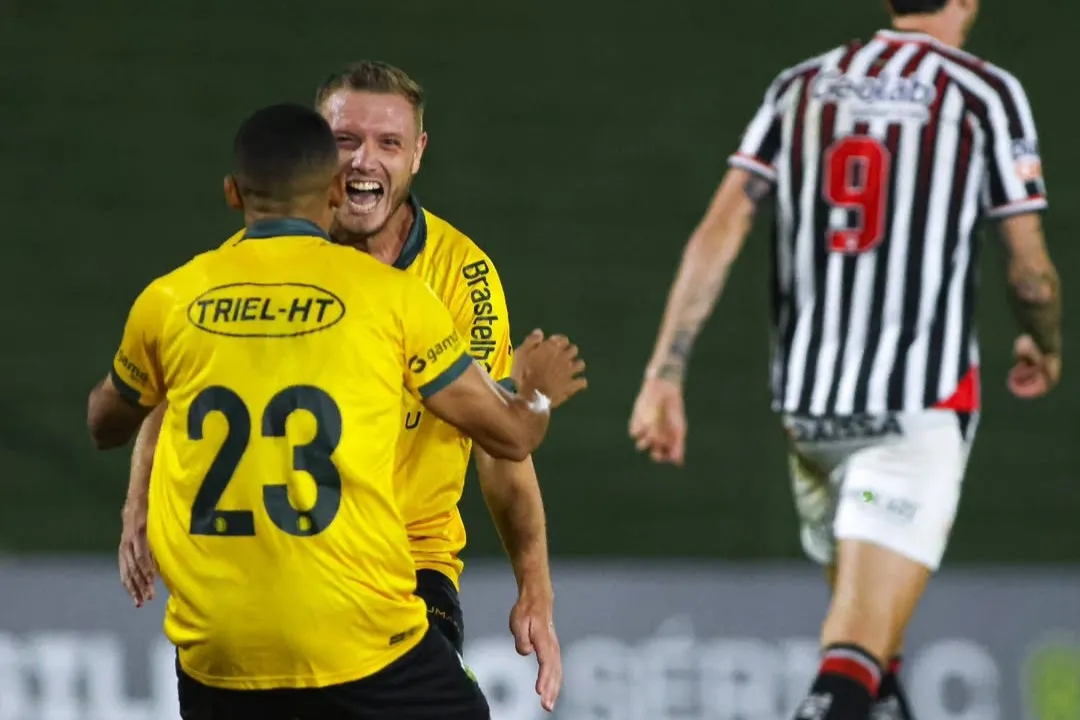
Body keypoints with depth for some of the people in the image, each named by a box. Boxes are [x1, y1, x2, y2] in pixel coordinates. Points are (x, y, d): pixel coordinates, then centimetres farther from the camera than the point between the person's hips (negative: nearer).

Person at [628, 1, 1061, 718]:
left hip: (807, 402, 5)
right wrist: (1047, 349, 21)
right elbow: (1031, 270, 0)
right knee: (855, 658, -14)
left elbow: (718, 235, 1)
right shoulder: (987, 94, -2)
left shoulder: (801, 86, 9)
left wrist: (665, 374, 0)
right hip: (922, 404, -5)